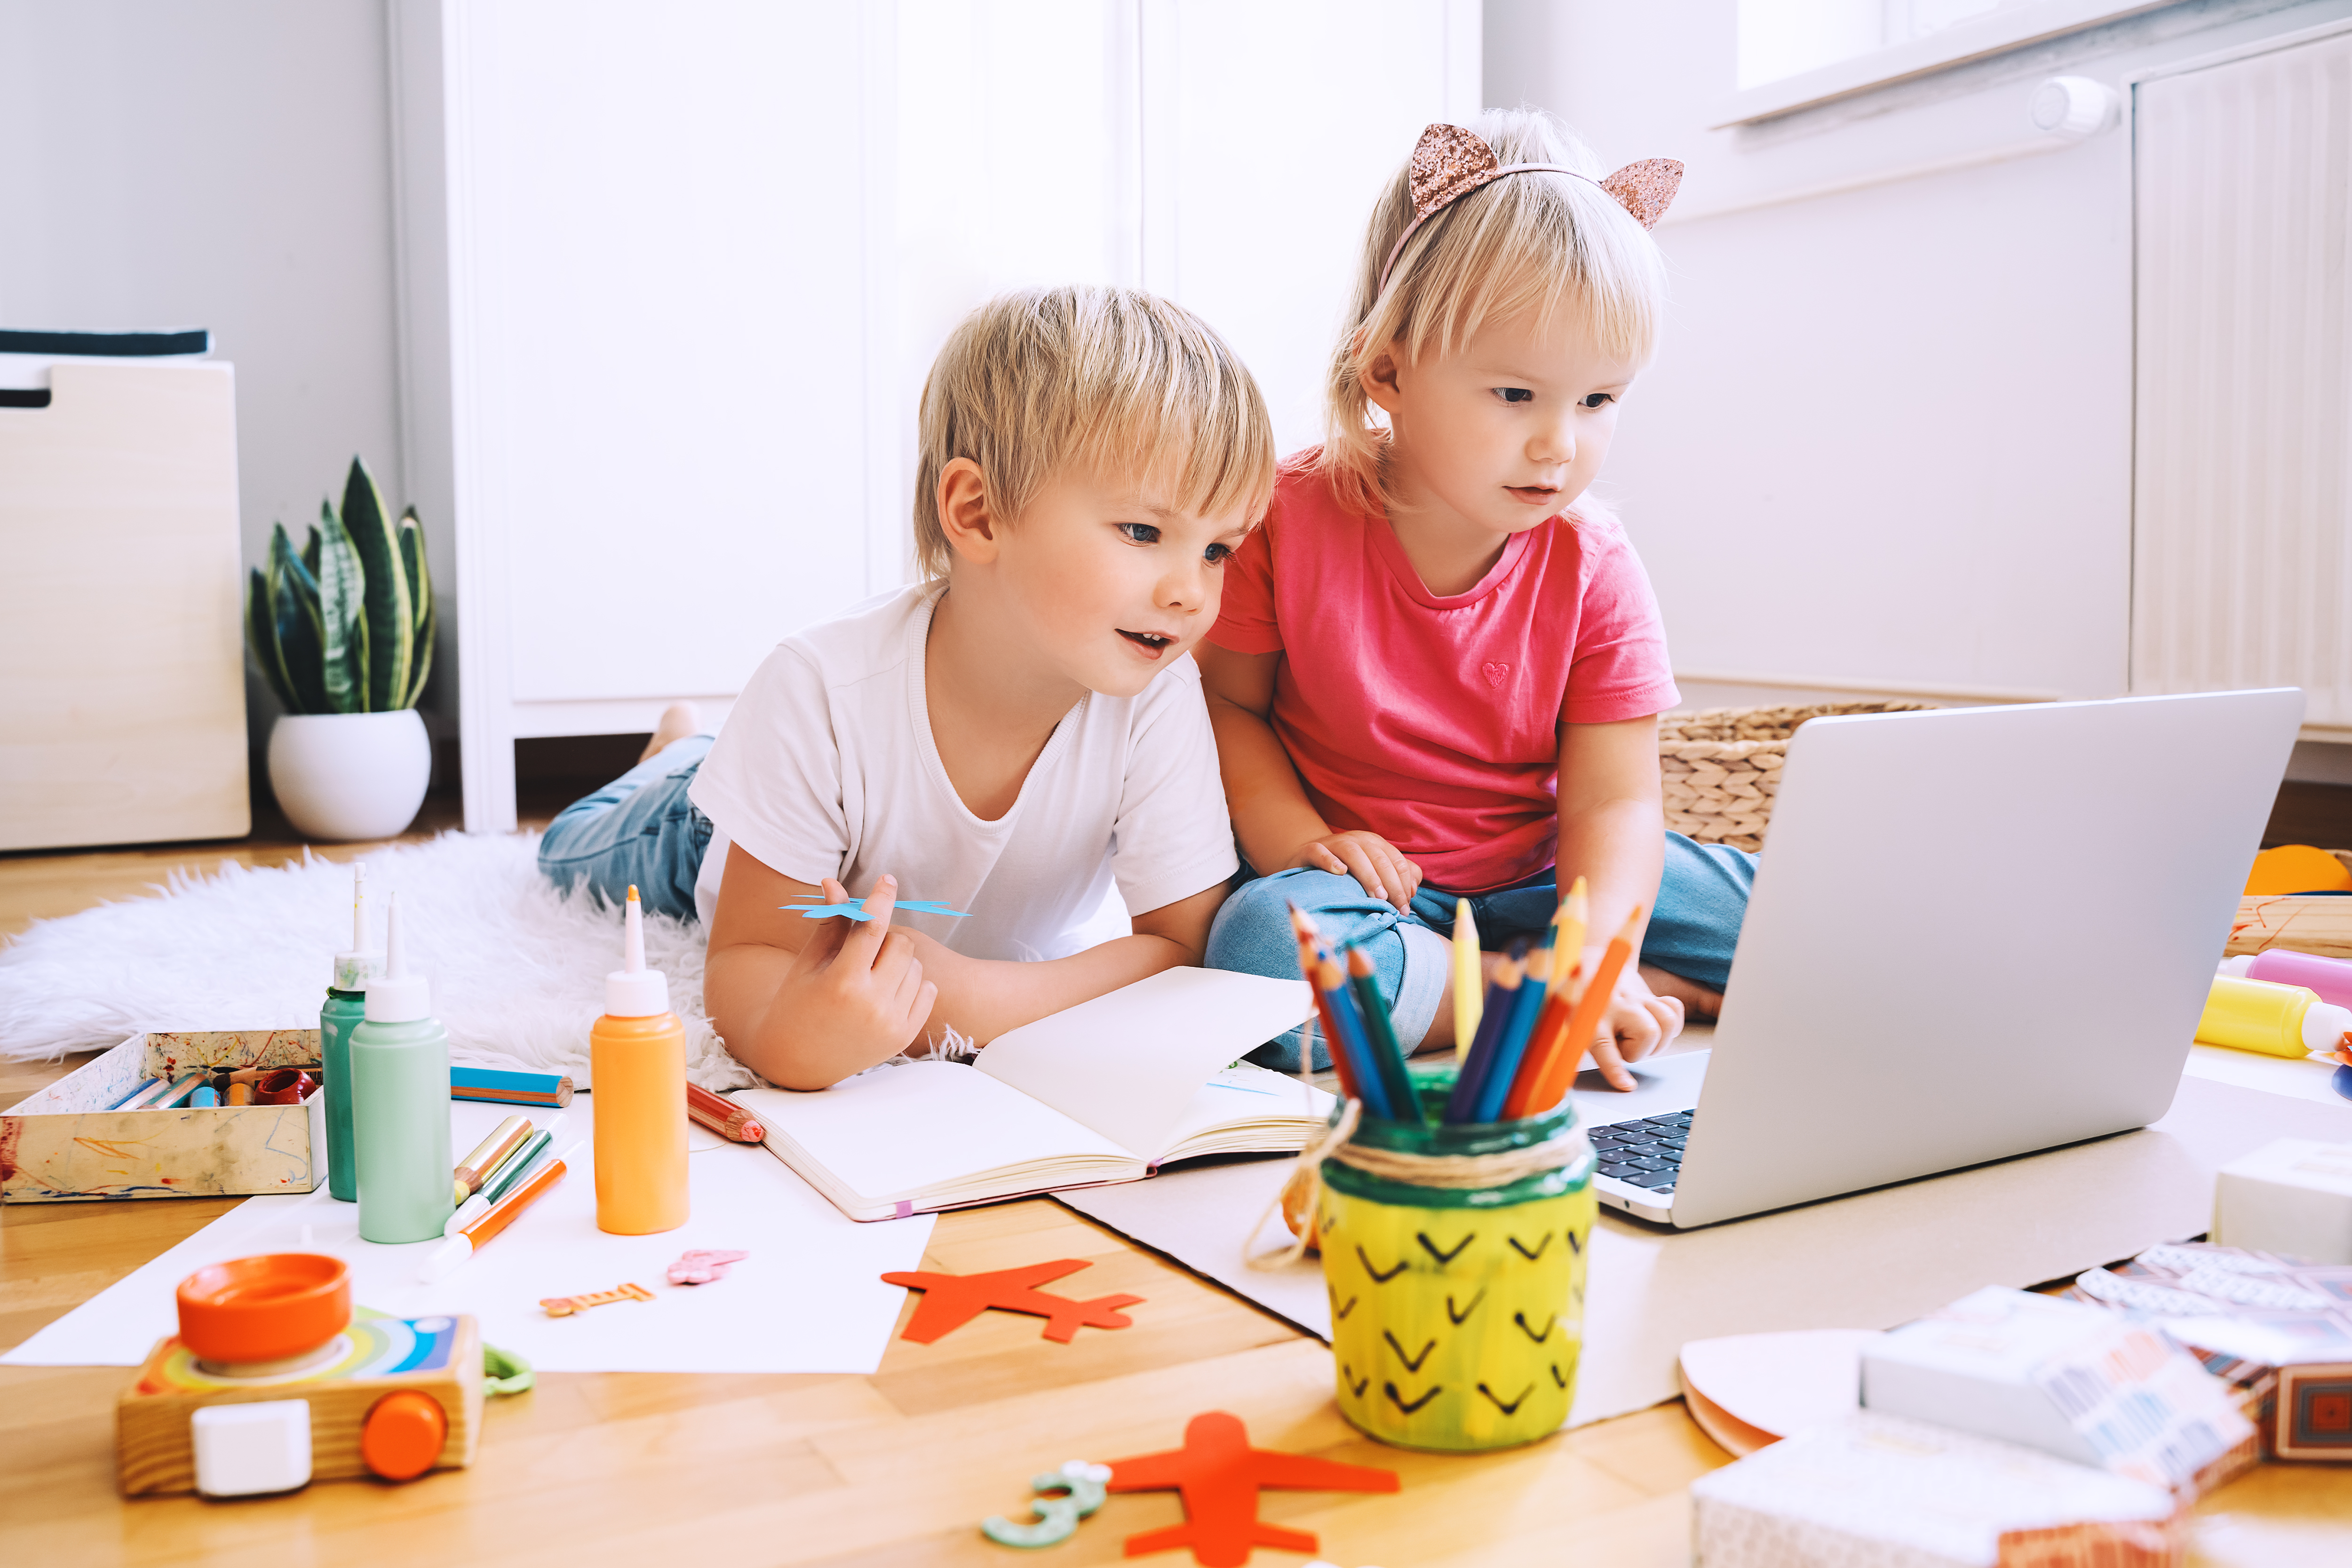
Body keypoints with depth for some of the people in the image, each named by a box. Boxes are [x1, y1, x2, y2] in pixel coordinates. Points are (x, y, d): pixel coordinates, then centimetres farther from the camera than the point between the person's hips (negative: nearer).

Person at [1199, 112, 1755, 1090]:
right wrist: (1295, 840, -20)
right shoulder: (1289, 520, -13)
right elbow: (1224, 703, -3)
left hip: (1533, 883, 1)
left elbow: (1613, 796, -12)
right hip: (1364, 883, 0)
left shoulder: (1592, 567, -8)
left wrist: (1595, 946, -32)